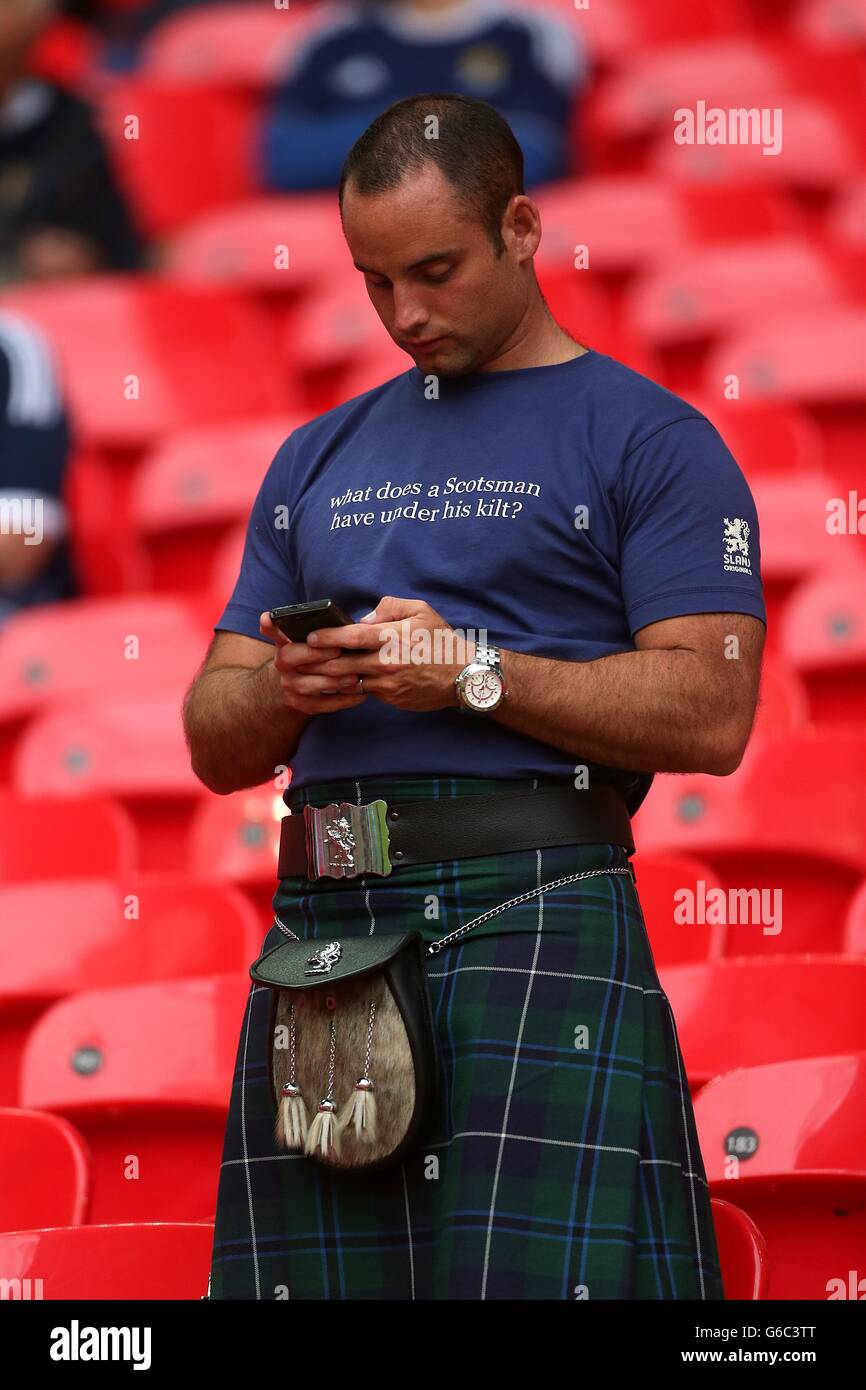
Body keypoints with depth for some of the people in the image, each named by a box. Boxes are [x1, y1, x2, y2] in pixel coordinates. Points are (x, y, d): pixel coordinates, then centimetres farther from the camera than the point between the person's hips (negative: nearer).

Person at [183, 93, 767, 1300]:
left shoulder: (647, 438, 5)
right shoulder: (319, 460, 23)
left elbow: (710, 716, -6)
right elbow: (216, 744, 21)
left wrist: (473, 673, -13)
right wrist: (282, 692, -3)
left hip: (536, 920, -5)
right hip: (323, 921, 5)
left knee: (544, 1274, -15)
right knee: (324, 1285, 0)